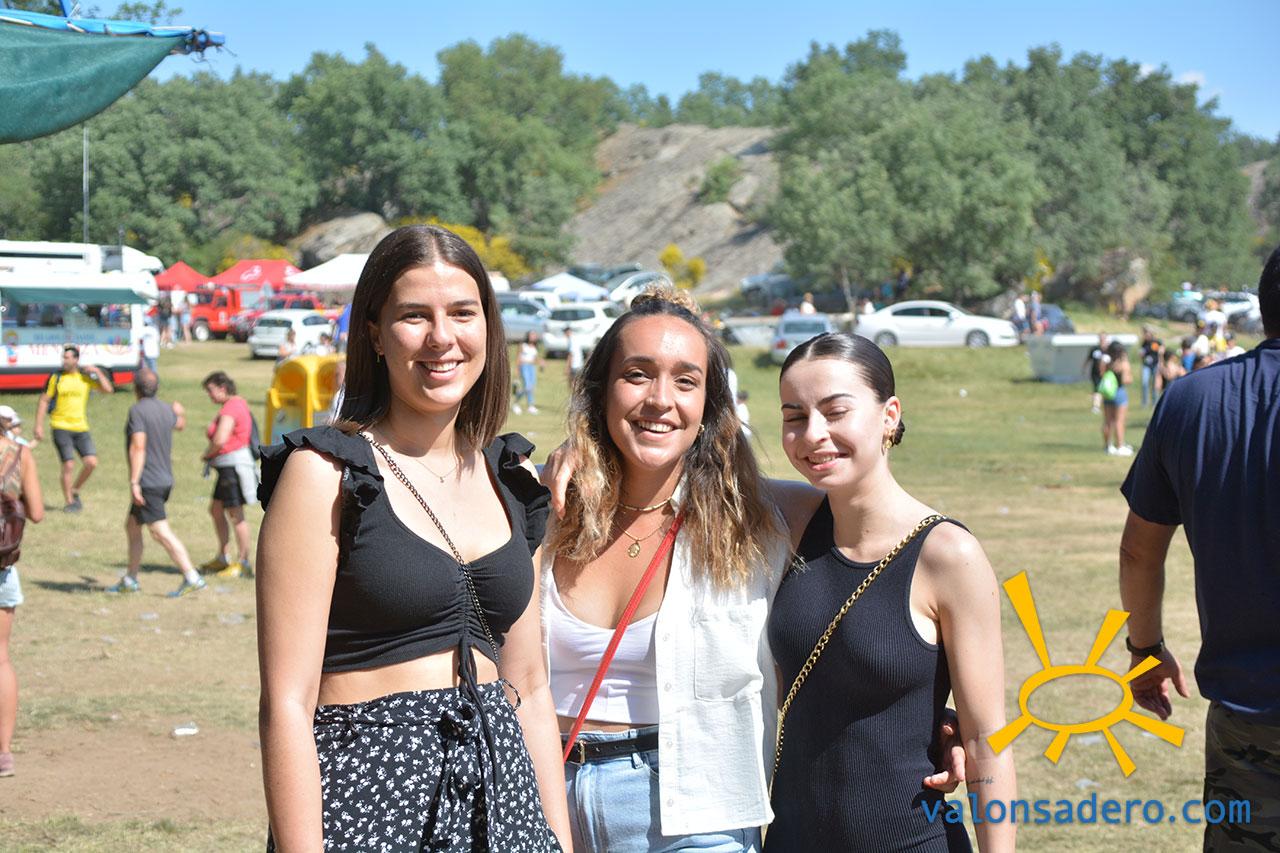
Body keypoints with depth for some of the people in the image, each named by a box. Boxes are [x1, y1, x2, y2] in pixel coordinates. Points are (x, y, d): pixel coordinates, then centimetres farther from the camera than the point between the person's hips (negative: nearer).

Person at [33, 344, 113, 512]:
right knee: (69, 465, -9)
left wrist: (97, 372, -10)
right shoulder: (56, 378, 0)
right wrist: (39, 425, -3)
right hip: (61, 427, -3)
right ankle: (68, 502, 6)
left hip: (81, 428, 3)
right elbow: (43, 401, 2)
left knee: (91, 462, -7)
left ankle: (75, 491, 16)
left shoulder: (85, 377, 5)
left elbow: (108, 390, 0)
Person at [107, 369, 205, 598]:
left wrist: (134, 482, -24)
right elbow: (180, 424, 32)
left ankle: (191, 577, -15)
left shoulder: (138, 410, -14)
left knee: (161, 532, -10)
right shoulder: (166, 410, 8)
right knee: (132, 526, 17)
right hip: (165, 479, 9)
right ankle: (130, 580, 21)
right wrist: (180, 413, 56)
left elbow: (138, 447, -22)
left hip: (148, 482, -9)